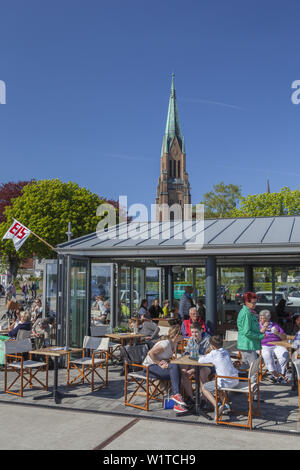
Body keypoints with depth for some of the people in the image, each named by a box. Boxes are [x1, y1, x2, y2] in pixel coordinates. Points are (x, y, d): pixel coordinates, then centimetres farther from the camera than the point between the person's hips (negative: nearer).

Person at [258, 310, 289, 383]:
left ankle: (279, 373, -17)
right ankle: (275, 374, -22)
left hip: (277, 346, 2)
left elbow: (284, 337, 14)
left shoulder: (275, 325, 18)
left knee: (285, 355, -29)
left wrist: (278, 334, -6)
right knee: (267, 356, -35)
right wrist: (263, 328, -9)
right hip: (264, 346, -2)